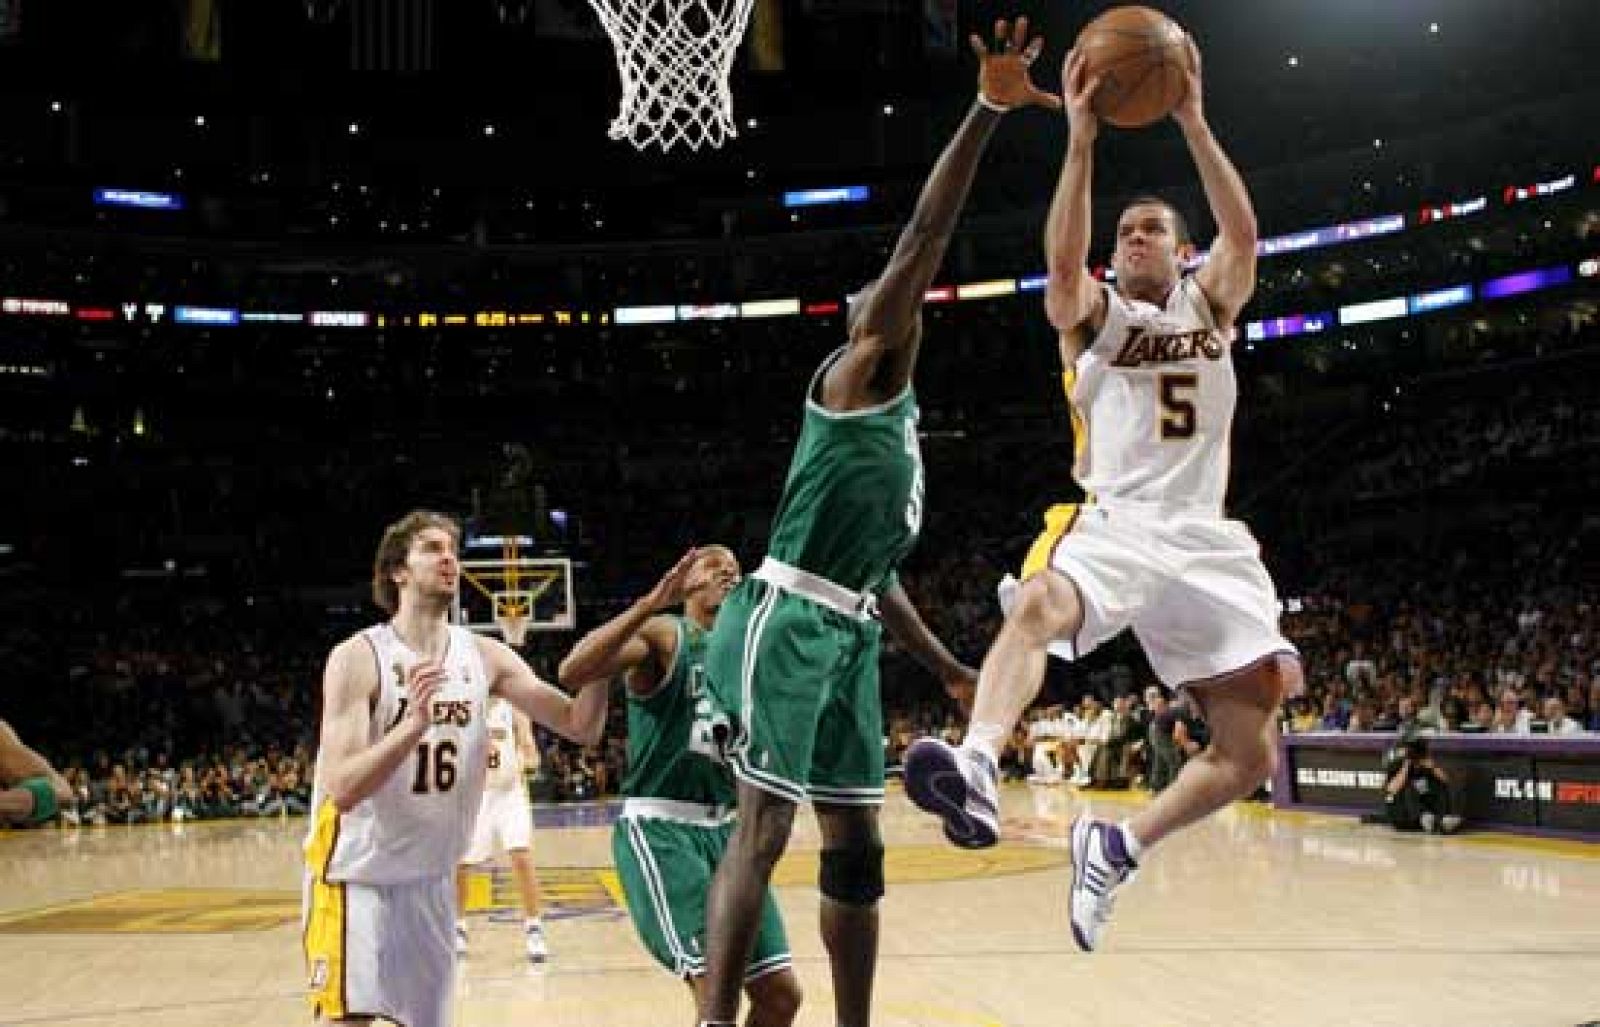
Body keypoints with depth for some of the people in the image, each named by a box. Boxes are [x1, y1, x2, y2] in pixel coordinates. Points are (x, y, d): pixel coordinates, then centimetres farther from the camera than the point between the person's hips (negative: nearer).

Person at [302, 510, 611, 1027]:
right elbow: (341, 789, -24)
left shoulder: (485, 656, -2)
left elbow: (580, 726, -6)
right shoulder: (357, 658, -16)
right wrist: (414, 723, -39)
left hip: (432, 879, 5)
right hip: (357, 876, -5)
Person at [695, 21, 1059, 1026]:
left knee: (856, 845, 9)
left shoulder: (901, 427, 26)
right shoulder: (859, 370, 1)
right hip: (787, 623, -9)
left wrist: (948, 667, 28)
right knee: (763, 831, -14)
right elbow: (922, 240, -12)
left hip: (847, 637, 9)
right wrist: (988, 108, -16)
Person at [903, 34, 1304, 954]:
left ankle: (1116, 847, 13)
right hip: (1114, 525, -2)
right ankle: (978, 772, -58)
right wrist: (1082, 140, -20)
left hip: (1206, 541, 3)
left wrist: (1193, 122, -13)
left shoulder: (1210, 304, 16)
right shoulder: (1096, 314, 12)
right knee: (1037, 605, -38)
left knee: (1249, 755, -4)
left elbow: (1244, 234, -5)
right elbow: (1063, 261, -12)